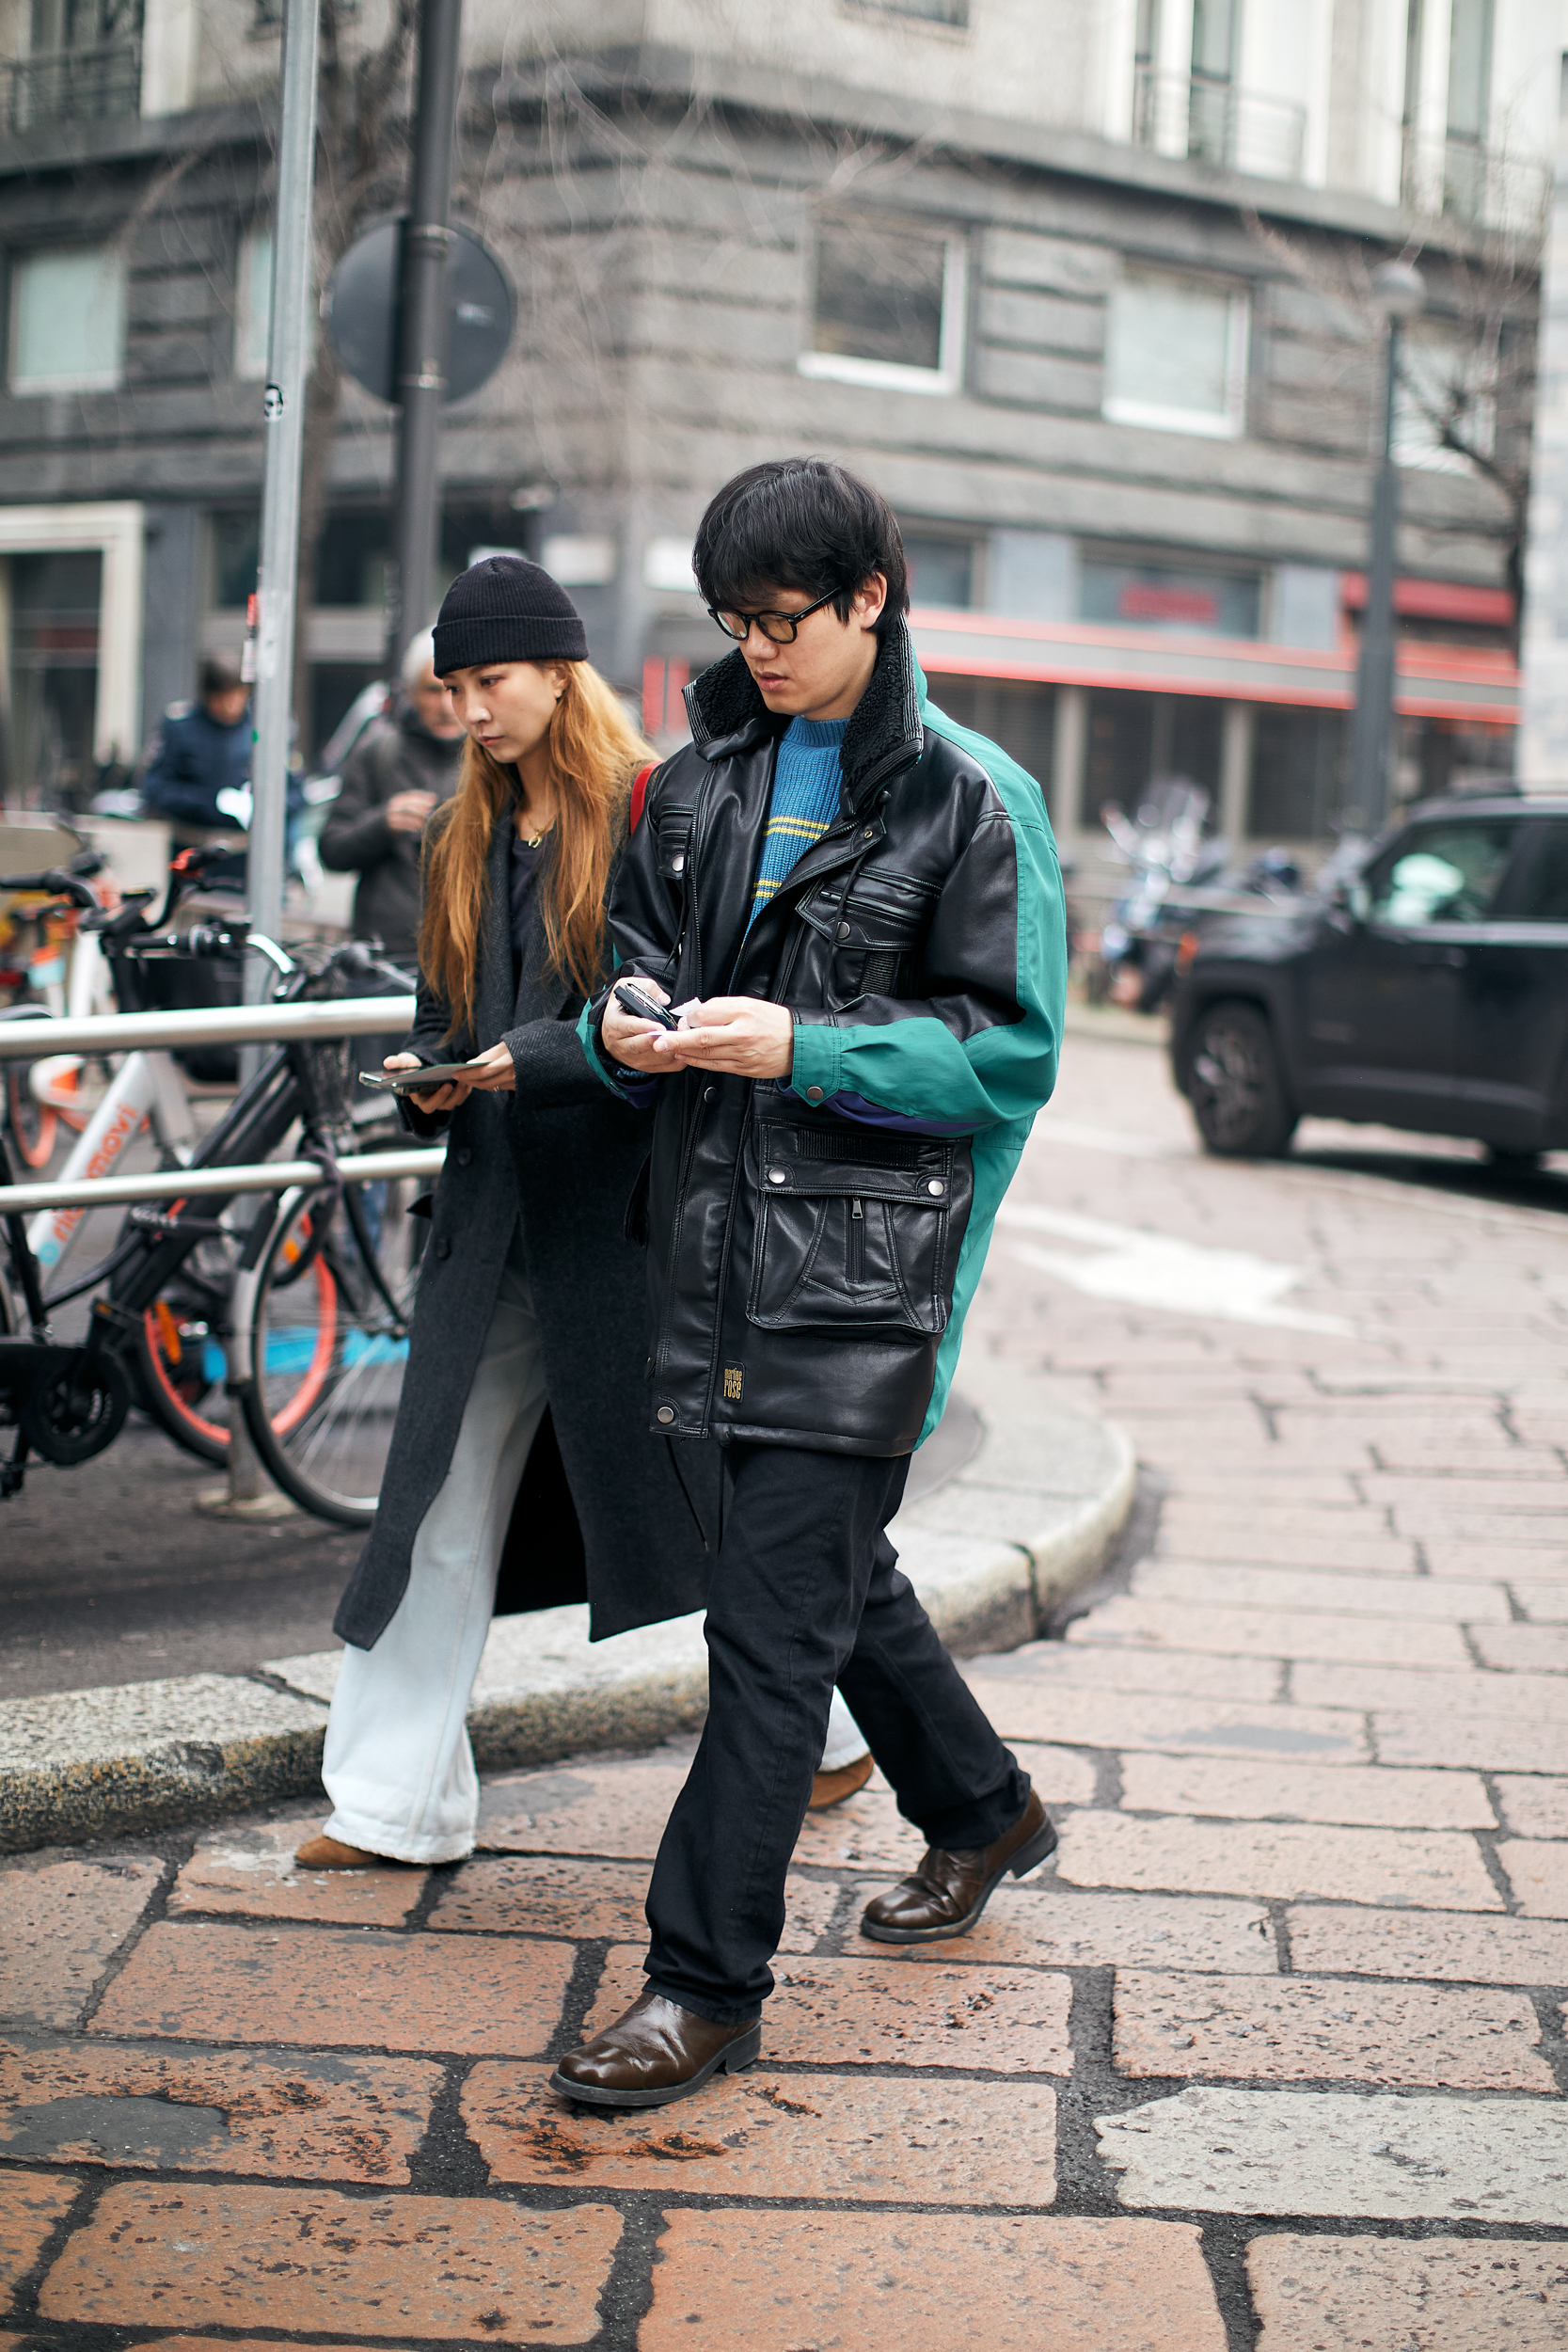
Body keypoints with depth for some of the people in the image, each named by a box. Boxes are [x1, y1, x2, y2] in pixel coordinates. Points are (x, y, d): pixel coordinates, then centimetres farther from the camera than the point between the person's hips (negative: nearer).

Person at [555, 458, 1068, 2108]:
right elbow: (635, 951, 18)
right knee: (832, 1566, 20)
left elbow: (1010, 1050, -8)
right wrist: (627, 1029, -6)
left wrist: (804, 1046, -20)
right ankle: (982, 1812, 43)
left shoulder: (970, 801, -6)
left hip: (864, 1247, -7)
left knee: (774, 1616, -8)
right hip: (720, 1223, 7)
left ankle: (707, 1983, -1)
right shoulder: (700, 779, 11)